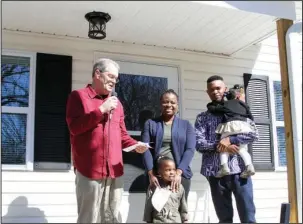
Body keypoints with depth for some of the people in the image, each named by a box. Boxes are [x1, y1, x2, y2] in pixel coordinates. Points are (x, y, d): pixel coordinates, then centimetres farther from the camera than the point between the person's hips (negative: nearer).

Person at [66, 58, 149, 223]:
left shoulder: (116, 103, 16)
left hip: (115, 171, 5)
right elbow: (74, 127, -12)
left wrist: (135, 145, 0)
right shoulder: (78, 96, 1)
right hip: (90, 171, -5)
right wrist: (101, 110, -13)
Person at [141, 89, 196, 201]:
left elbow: (190, 150, -1)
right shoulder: (150, 124, 10)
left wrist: (178, 172, -14)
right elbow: (146, 149, 0)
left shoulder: (186, 125, 11)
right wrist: (151, 173, -12)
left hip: (180, 174, 0)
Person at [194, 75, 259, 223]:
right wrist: (219, 146, -18)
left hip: (239, 169, 0)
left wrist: (230, 139, -13)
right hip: (216, 172, 1)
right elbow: (199, 143, -2)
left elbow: (254, 135, 0)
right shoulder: (202, 118, 11)